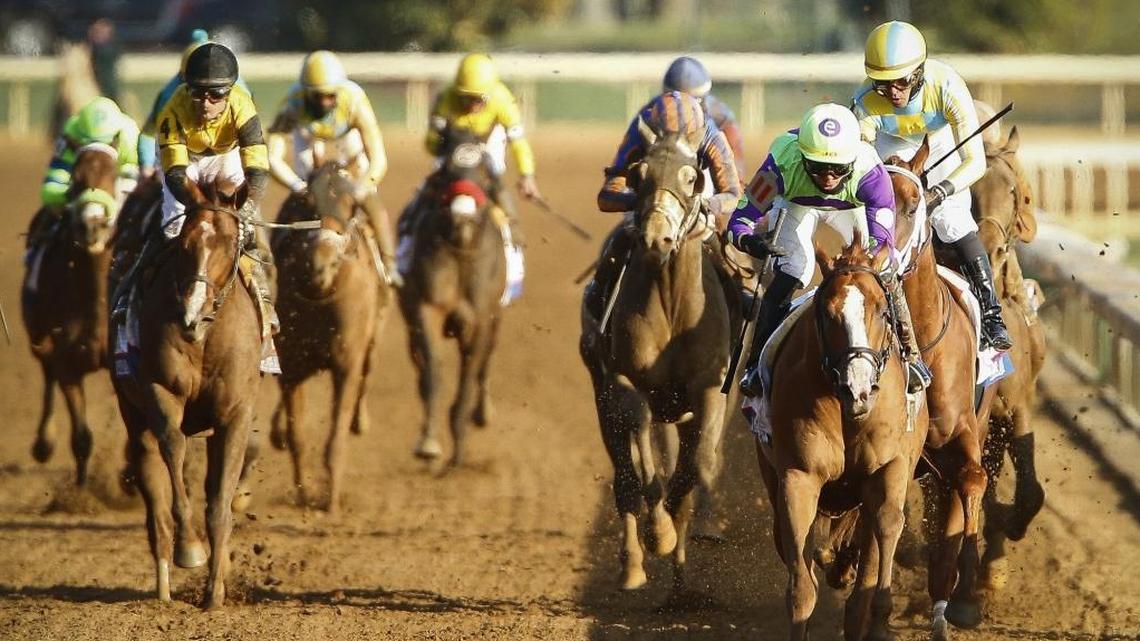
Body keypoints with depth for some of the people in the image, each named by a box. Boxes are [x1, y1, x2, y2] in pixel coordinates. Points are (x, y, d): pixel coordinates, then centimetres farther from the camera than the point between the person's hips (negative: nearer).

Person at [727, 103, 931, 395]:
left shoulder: (869, 171, -43)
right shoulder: (783, 164, -43)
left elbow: (882, 240, -43)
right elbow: (740, 220, -37)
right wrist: (750, 241, -60)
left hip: (852, 206, 1)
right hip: (796, 204, -1)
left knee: (886, 273, -10)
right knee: (793, 269, -19)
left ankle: (909, 356, 11)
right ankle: (756, 365, -7)